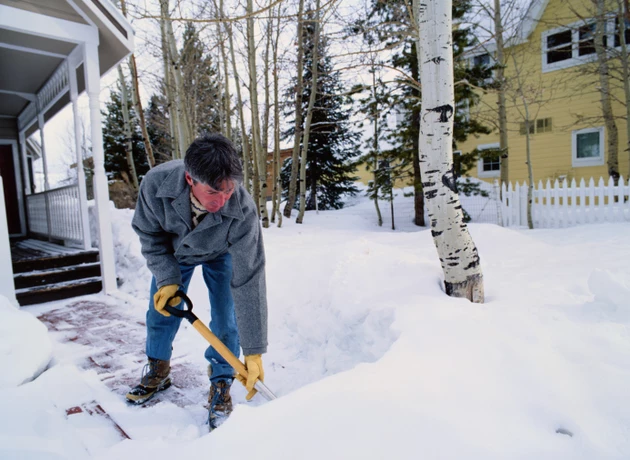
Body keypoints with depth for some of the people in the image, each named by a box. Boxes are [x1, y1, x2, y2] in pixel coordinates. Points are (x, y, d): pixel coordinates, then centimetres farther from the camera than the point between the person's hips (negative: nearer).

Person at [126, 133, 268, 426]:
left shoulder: (243, 211, -43)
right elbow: (149, 233, -15)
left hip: (220, 255, -2)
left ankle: (221, 383, 17)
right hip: (174, 250, 3)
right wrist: (166, 278, -24)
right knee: (161, 311, 9)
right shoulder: (156, 183, -38)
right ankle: (157, 373, 35)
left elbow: (249, 282, -40)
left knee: (225, 318, -7)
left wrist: (254, 351, -36)